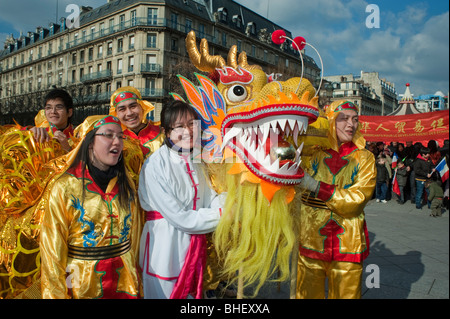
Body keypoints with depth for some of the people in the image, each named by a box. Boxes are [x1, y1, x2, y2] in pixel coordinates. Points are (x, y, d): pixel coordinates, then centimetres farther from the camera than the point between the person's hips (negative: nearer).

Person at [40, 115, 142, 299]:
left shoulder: (126, 185, 0)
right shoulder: (64, 188, -13)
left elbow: (134, 234, 5)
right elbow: (52, 250, -10)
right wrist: (57, 295, -9)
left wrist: (136, 285, 6)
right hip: (83, 288, -3)